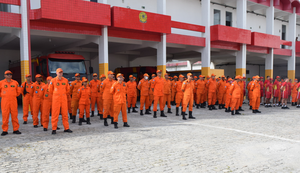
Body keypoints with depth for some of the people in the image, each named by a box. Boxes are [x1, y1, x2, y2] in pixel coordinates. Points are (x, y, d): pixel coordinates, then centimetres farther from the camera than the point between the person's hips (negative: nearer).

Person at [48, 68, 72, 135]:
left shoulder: (66, 80, 6)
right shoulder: (53, 80, -2)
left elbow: (68, 90, 18)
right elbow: (50, 90, 7)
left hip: (64, 99, 3)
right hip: (56, 99, -3)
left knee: (65, 113, 6)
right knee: (55, 114, -1)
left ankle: (66, 128, 13)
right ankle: (54, 129, 7)